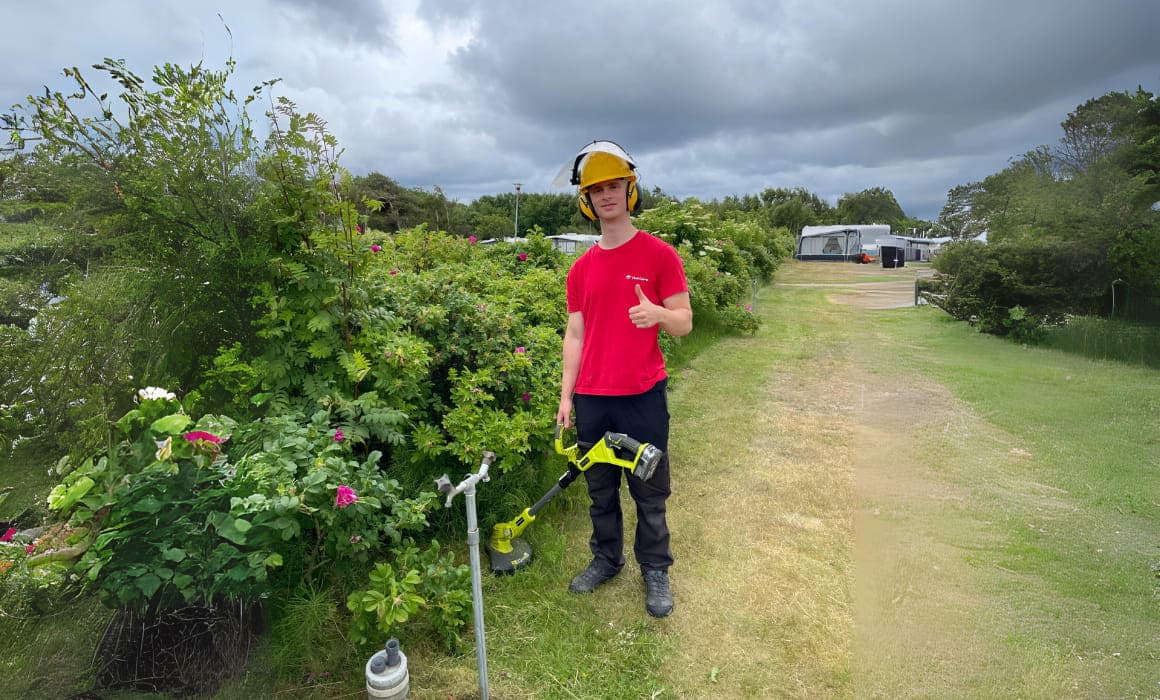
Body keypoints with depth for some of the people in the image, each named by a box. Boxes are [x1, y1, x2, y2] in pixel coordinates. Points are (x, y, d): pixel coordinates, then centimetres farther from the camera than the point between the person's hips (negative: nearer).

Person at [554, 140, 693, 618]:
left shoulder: (659, 255, -4)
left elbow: (684, 324, -4)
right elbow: (575, 334, 10)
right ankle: (606, 558, 36)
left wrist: (658, 313, -27)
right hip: (591, 399, 4)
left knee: (649, 492, 9)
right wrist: (566, 394, 6)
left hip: (643, 397, -3)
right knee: (600, 489, 17)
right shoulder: (581, 268, 8)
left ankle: (655, 570, 29)